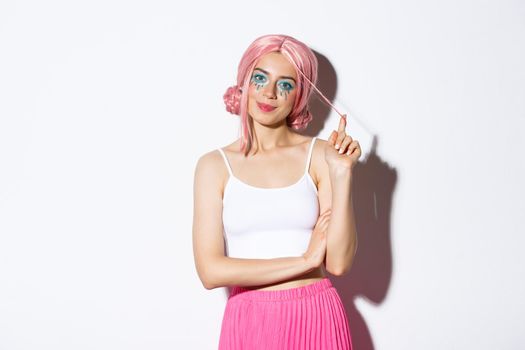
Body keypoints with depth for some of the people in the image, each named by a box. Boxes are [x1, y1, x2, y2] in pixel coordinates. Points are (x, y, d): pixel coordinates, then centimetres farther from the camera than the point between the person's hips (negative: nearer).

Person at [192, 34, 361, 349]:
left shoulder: (320, 155, -2)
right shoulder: (214, 165, -2)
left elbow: (339, 263, -8)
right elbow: (210, 271, -10)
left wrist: (342, 174, -15)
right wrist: (304, 261, -9)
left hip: (316, 319, 1)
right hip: (248, 321, 0)